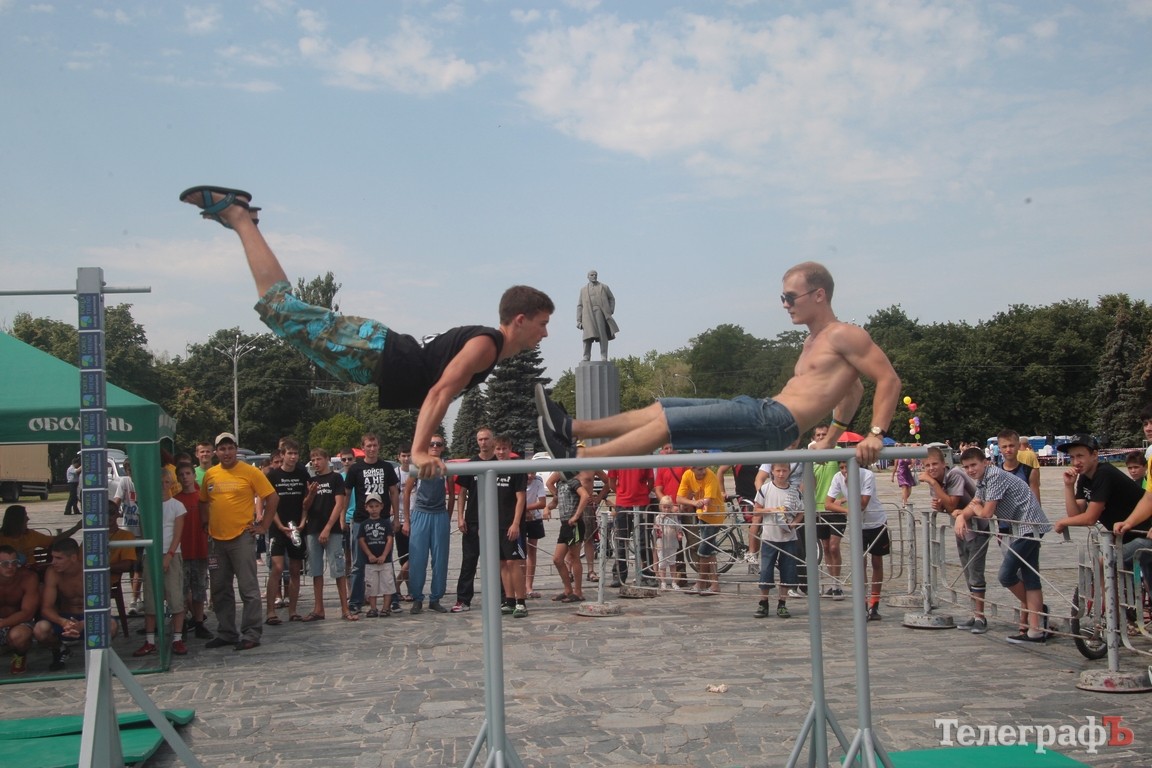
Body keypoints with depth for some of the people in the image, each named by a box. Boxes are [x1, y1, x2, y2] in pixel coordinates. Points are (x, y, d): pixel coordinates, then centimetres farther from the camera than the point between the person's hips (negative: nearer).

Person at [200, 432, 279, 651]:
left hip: (242, 537, -5)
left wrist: (263, 526, -5)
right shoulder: (210, 474, 9)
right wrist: (206, 523, 10)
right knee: (220, 590, 12)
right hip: (216, 540, 6)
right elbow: (203, 501, 22)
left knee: (248, 588, -4)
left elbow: (272, 497, -4)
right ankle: (226, 633, 22)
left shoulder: (250, 472, -5)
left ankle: (251, 635, 1)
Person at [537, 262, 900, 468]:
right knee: (663, 408, 7)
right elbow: (854, 388, 34)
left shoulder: (844, 336, -5)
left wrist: (875, 434, -20)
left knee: (666, 422, -14)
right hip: (759, 412, 10)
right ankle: (570, 429, 9)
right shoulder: (813, 343, 23)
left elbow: (889, 380, -11)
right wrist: (834, 434, 28)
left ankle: (575, 458, -10)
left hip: (774, 422, -10)